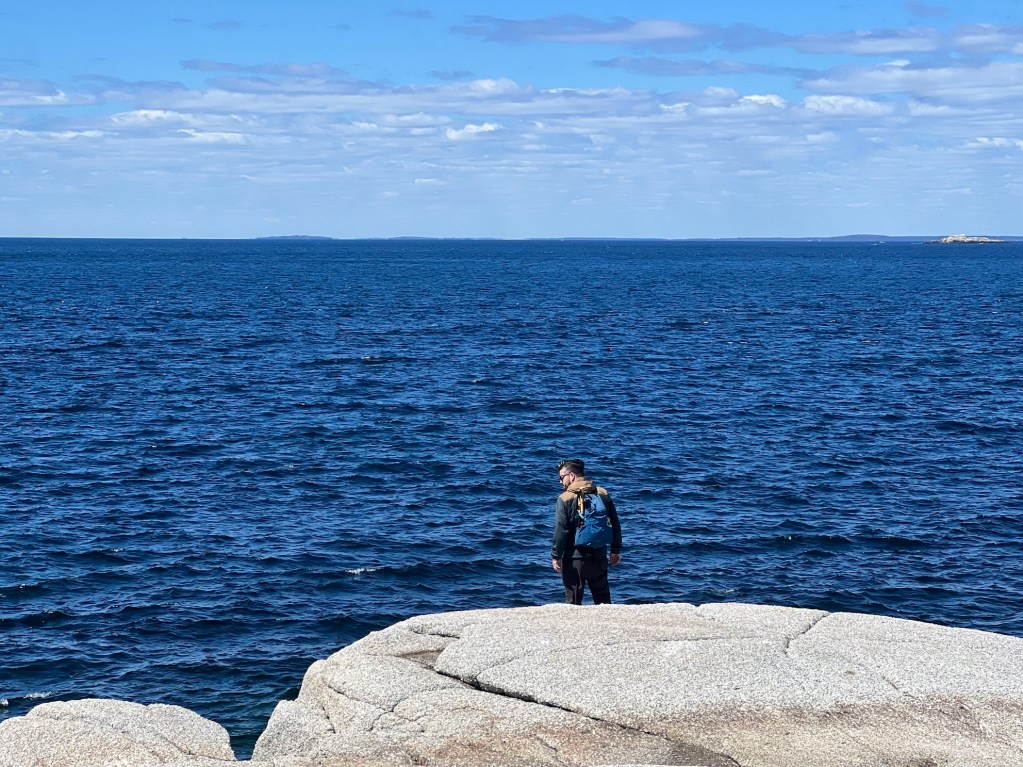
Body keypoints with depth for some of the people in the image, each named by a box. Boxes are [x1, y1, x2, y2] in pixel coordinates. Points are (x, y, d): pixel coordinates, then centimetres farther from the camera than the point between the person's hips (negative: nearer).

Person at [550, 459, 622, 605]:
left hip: (574, 559, -4)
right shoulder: (603, 494, 4)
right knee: (603, 599, 15)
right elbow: (615, 525, 7)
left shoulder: (565, 499, -10)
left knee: (573, 602, 3)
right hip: (599, 558, 4)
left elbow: (560, 531, -12)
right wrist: (616, 550, 15)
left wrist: (556, 556, -4)